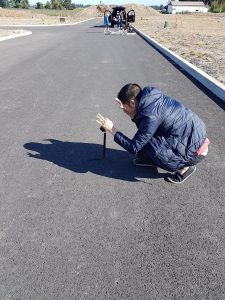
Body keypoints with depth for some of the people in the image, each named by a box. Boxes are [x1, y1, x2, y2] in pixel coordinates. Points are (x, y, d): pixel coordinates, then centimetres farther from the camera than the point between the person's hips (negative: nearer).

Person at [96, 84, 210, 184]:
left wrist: (112, 130, -10)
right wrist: (132, 114, -1)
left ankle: (184, 166, 0)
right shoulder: (154, 98, 0)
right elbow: (144, 127, 14)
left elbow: (134, 147, -16)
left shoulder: (150, 116, -25)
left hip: (195, 151, -8)